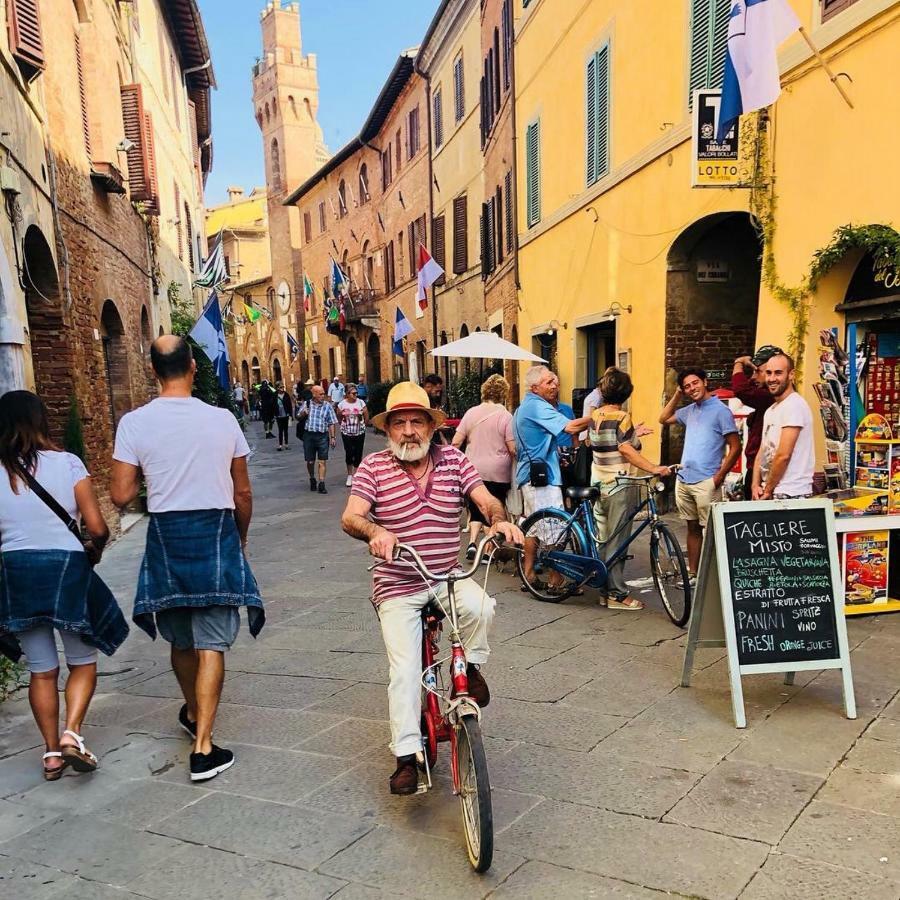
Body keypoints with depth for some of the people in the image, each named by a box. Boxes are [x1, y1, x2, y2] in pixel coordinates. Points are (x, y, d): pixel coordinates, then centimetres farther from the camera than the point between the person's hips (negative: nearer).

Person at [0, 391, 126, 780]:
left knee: (42, 670, 16)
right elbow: (98, 528, -10)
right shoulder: (67, 463, -8)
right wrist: (95, 551, 10)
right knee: (82, 662, 16)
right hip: (66, 569, -3)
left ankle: (51, 751, 22)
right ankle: (71, 733, -1)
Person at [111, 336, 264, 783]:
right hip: (216, 532, -1)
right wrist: (240, 539, 17)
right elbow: (243, 492, 2)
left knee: (180, 639, 20)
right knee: (211, 644, 3)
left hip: (166, 535, 2)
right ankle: (203, 746, 3)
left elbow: (121, 495, -7)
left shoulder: (134, 422, -6)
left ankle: (192, 714, 43)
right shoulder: (222, 419, -4)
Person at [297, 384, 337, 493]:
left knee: (322, 461, -4)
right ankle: (312, 479, 29)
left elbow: (331, 423, 4)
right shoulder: (307, 404, 7)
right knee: (310, 461, 9)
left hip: (322, 436, -1)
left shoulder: (328, 406, 3)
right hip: (309, 435, 1)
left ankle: (321, 484, -1)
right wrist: (304, 412, -12)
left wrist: (332, 437, -1)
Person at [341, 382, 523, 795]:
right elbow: (350, 517, -16)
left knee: (479, 606, -30)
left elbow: (486, 499, -6)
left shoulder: (452, 459, 1)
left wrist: (499, 520, -29)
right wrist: (376, 532, -39)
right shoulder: (373, 466, -6)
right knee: (405, 670, -10)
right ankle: (407, 757, 7)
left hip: (450, 577, 1)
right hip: (398, 587, -1)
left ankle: (470, 667, 1)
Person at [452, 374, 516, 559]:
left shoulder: (471, 412, 1)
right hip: (498, 473, -3)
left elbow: (456, 442, 0)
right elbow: (513, 449, -12)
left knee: (477, 508, 15)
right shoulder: (505, 416, -9)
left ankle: (472, 542, -1)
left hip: (474, 469, 3)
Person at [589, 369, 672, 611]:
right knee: (617, 541, -2)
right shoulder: (622, 417, -13)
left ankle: (604, 588, 23)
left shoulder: (595, 415, 8)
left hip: (599, 484, 7)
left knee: (602, 540, 15)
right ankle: (618, 594, 4)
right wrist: (654, 468, -30)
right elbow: (626, 450, -24)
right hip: (619, 487, -7)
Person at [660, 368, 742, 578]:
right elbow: (664, 419, 27)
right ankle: (692, 572, 23)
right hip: (683, 480, 7)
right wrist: (677, 396, 15)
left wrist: (719, 477, -13)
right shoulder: (690, 410, 12)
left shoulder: (720, 411, -7)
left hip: (705, 482, -7)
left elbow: (735, 447, -9)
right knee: (692, 527, 14)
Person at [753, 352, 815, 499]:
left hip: (790, 494, -8)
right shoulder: (771, 410, 16)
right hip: (769, 493, 8)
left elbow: (783, 455, -18)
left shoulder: (794, 405, -13)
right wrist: (756, 485, 0)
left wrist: (767, 490, -10)